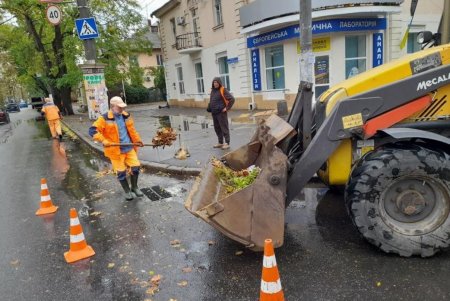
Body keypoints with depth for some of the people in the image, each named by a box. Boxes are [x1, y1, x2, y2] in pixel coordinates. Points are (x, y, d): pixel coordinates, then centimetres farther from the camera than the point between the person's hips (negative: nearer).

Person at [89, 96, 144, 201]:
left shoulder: (126, 116, 6)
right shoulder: (105, 118, -11)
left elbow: (132, 130, 17)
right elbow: (93, 130, -15)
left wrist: (138, 140, 11)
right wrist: (104, 141, -24)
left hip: (129, 148, 5)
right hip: (116, 150, -4)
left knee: (136, 166, 4)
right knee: (121, 172, 3)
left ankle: (134, 187, 27)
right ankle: (127, 191, 24)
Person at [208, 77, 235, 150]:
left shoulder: (223, 90, -9)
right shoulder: (212, 90, 12)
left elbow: (232, 99, -13)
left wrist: (227, 108, -13)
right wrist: (209, 108, 11)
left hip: (221, 113, -7)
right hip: (214, 113, 8)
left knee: (224, 128, -3)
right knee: (217, 128, 13)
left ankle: (227, 143, 3)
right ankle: (220, 143, 24)